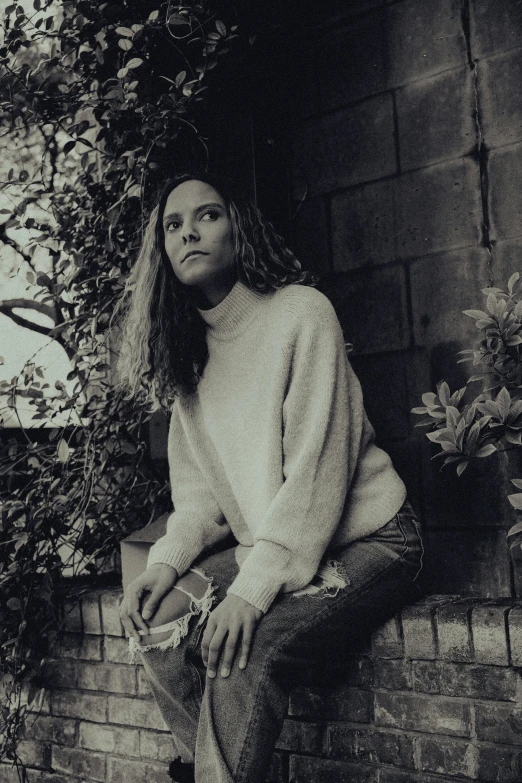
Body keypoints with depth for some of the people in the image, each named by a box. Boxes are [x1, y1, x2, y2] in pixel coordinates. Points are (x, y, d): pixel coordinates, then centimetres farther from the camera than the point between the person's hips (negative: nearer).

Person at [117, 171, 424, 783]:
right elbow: (199, 489, 8)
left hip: (361, 542, -6)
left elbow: (315, 470, -20)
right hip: (258, 547, 6)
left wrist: (251, 591, -25)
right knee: (158, 622, -15)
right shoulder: (187, 350, 8)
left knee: (246, 652, -29)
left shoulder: (302, 312, -13)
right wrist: (166, 562, -11)